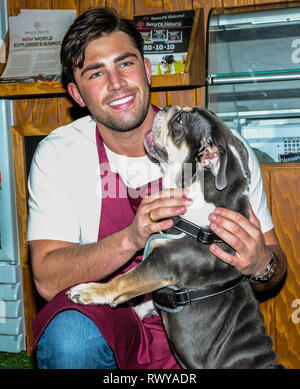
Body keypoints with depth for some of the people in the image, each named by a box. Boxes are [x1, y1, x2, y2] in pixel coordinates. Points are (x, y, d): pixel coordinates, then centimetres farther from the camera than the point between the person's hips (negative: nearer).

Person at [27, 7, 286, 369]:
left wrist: (260, 264, -27)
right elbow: (47, 278, -15)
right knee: (69, 335, -32)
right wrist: (131, 239, -31)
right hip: (108, 322, -1)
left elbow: (276, 266, -2)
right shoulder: (57, 155, -8)